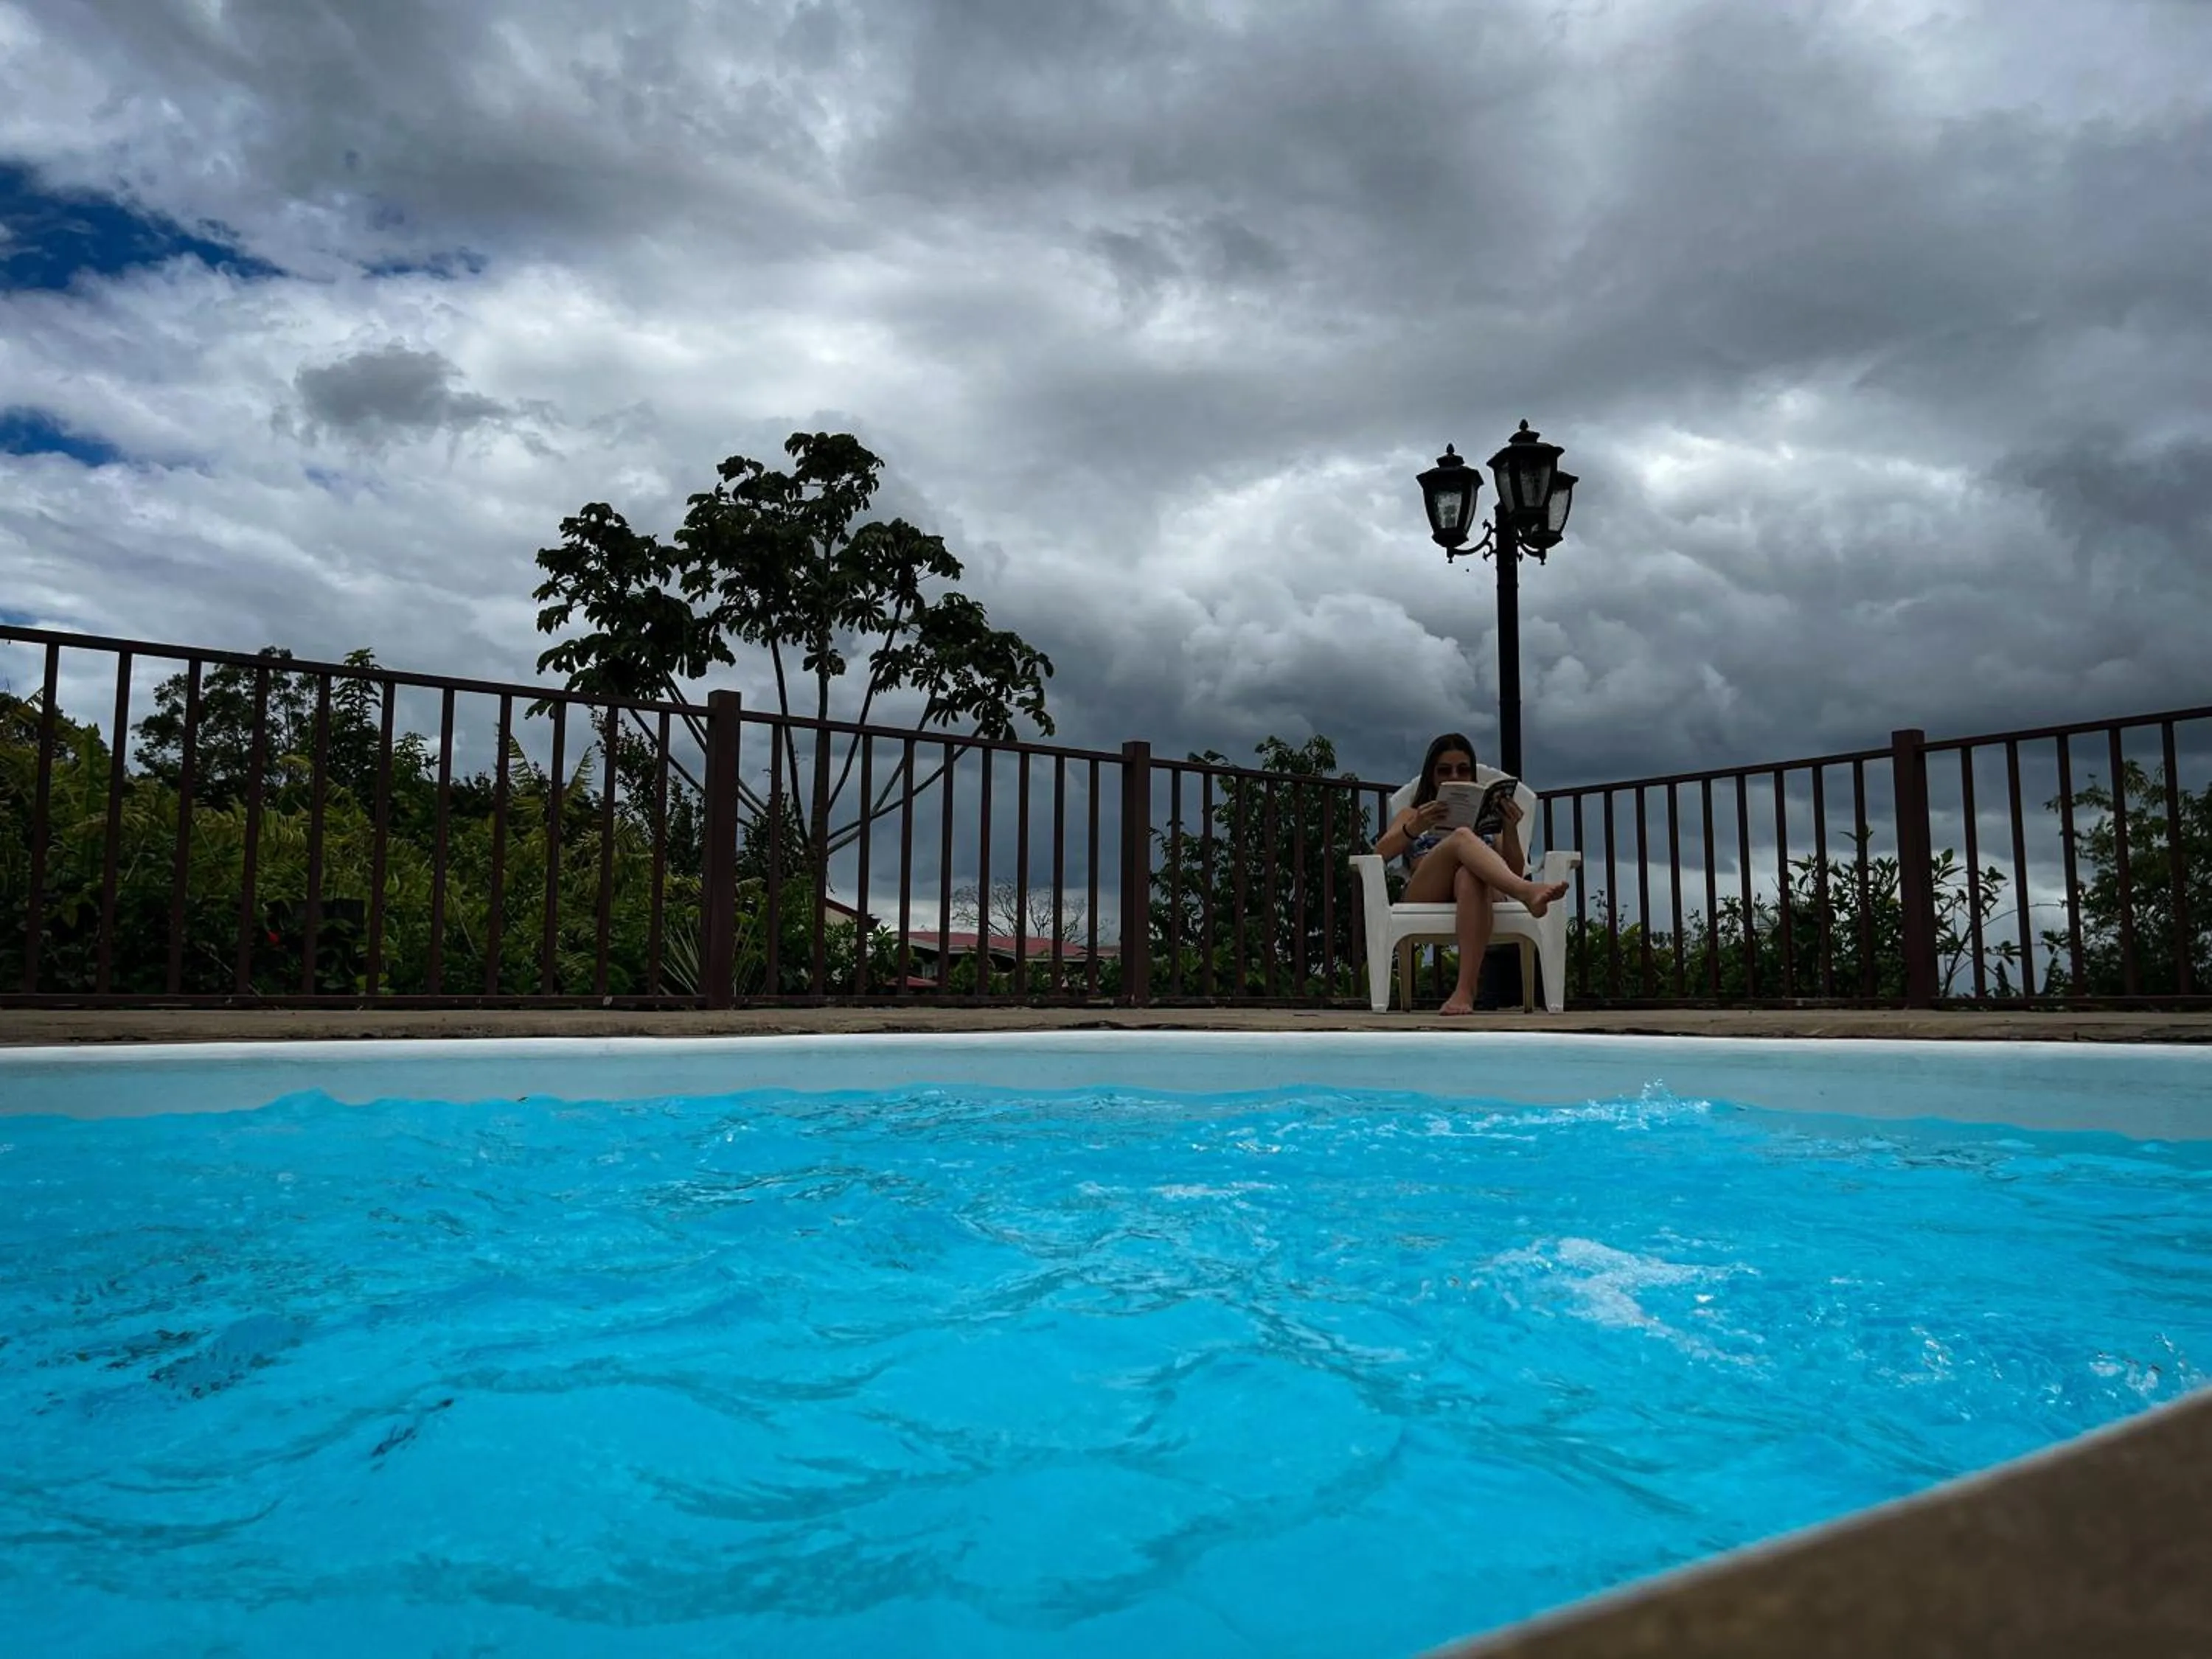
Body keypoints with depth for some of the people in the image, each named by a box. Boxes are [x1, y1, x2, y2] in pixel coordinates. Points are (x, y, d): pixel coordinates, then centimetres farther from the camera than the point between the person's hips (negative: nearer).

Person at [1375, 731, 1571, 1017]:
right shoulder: (1413, 815, 31)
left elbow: (1515, 871, 16)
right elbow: (1380, 854, 9)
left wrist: (1510, 829, -1)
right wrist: (1415, 828, -10)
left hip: (1478, 894, 1)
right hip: (1423, 899, 0)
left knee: (1469, 875, -39)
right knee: (1462, 837, -30)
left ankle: (1465, 991, -54)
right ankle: (1527, 893, -58)